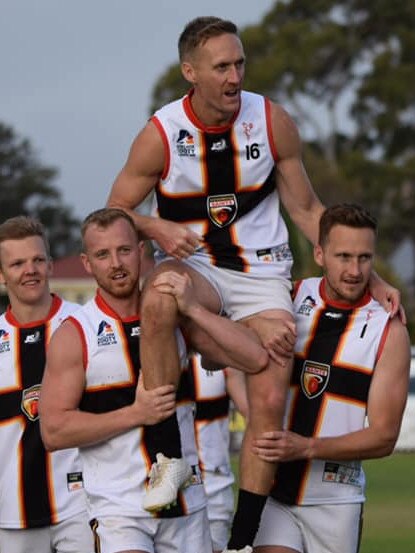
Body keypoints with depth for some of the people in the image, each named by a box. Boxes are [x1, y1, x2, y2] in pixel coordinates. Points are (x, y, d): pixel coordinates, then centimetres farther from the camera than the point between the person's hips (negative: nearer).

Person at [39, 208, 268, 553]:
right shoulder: (74, 335, -4)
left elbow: (256, 359, -4)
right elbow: (53, 431, -10)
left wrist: (193, 309, -12)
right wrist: (136, 413, -15)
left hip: (188, 507, 4)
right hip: (119, 510, -4)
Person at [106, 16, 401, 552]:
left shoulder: (272, 122, -4)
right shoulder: (161, 135, -9)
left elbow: (307, 210, 6)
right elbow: (115, 213, 1)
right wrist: (159, 228, -22)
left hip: (262, 272, 2)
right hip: (192, 264, -2)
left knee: (270, 401, -15)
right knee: (158, 300, -38)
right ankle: (170, 456, -26)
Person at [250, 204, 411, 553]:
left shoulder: (389, 331, -5)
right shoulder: (290, 299, 1)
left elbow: (384, 437, -7)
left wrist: (306, 447, -21)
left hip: (335, 498, -1)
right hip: (270, 488, 1)